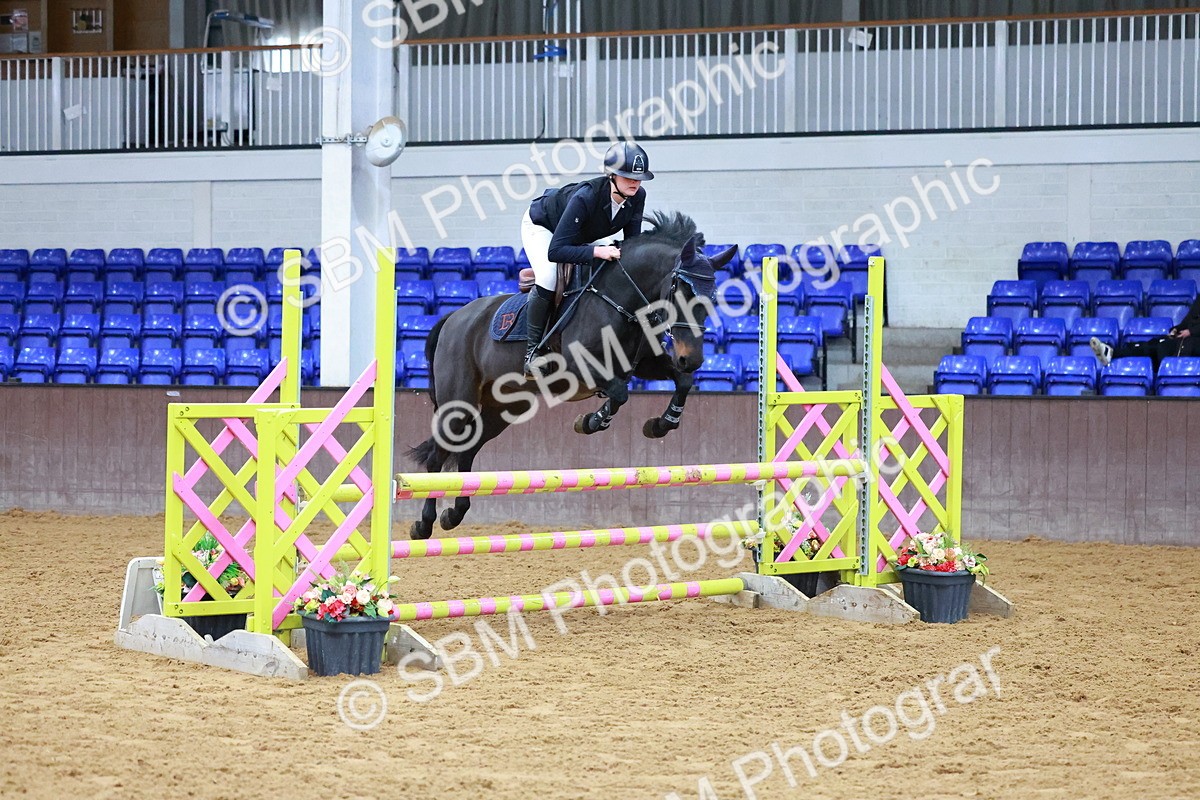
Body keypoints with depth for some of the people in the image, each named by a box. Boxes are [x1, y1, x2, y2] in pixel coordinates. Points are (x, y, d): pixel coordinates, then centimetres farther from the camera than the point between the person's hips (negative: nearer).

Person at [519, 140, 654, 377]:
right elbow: (555, 251, -46)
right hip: (541, 226, -7)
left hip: (579, 238, 7)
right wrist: (596, 251, -54)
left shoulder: (637, 196, -25)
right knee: (548, 278, -30)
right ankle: (532, 352, -18)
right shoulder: (585, 197, -43)